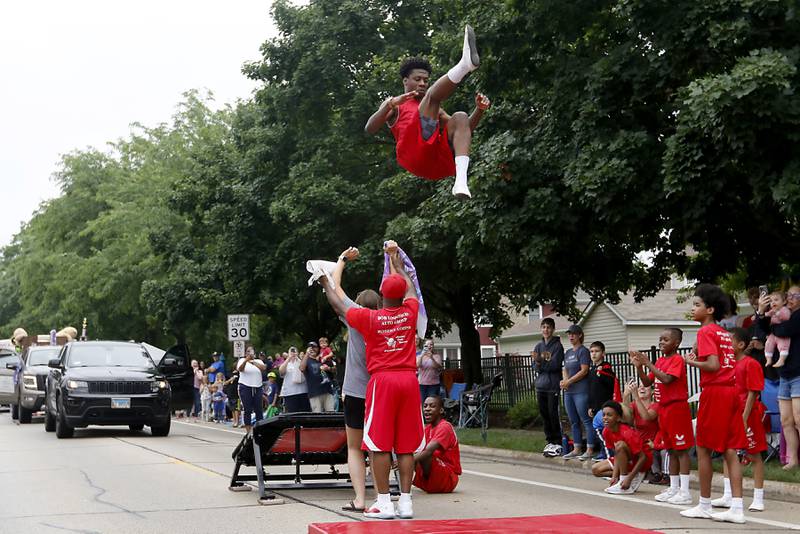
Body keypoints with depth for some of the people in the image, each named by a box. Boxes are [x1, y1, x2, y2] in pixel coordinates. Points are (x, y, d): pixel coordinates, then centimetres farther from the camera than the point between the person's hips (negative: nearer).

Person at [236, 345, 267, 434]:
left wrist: (253, 362, -28)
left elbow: (263, 368, -12)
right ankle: (248, 431, 0)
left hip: (258, 387, 2)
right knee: (247, 410, -3)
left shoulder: (258, 361, 10)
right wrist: (246, 360, -34)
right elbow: (240, 369, -16)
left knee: (259, 409, 2)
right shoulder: (242, 360, 5)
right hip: (245, 387, -2)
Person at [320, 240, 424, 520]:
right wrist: (395, 257, 38)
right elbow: (410, 287, 24)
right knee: (406, 446, 4)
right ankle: (405, 502, 4)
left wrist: (326, 284, 31)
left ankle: (384, 504, -2)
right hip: (408, 379, 3)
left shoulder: (369, 317, -3)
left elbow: (339, 307, 14)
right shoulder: (410, 312, 3)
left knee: (380, 445, 0)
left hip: (382, 381, -3)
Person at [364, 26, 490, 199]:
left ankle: (461, 182, -41)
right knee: (433, 94, -14)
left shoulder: (435, 110, 39)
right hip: (413, 155, -5)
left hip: (441, 163, 5)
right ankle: (465, 64, -49)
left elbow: (465, 128, 28)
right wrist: (391, 104, -11)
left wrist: (479, 109, 8)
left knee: (460, 118, -18)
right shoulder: (392, 104, 27)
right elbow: (370, 129, 7)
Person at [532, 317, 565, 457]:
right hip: (540, 386, 5)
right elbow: (535, 368, 8)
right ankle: (550, 441, 16)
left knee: (554, 414, -5)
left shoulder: (557, 345, -3)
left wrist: (540, 361, -17)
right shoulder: (538, 346, 13)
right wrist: (538, 363, -14)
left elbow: (555, 364, -13)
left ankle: (557, 443, 0)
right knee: (544, 415, 8)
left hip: (553, 386, -5)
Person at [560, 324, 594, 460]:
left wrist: (568, 381, -11)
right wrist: (564, 381, -2)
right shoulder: (568, 353, 17)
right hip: (568, 392, 8)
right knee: (574, 422, 11)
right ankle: (577, 449, 17)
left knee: (586, 420, -6)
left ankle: (590, 449, -4)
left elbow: (584, 371, -13)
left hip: (581, 391, -8)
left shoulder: (583, 351, -6)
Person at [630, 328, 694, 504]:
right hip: (663, 407, 9)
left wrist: (648, 364, -22)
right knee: (671, 449, 13)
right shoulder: (660, 361, 13)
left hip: (677, 407, -9)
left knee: (681, 449, -6)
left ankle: (684, 491, -6)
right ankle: (673, 488, 18)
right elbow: (647, 382, 12)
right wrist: (639, 366, -4)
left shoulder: (677, 360, -12)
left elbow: (667, 379, -26)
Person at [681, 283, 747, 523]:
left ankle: (704, 506, 8)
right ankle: (737, 508, 0)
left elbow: (713, 365, -19)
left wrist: (693, 363, -4)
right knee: (730, 451, 4)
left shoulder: (705, 331, -8)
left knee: (703, 449, 2)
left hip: (714, 392, -8)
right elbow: (728, 363, 15)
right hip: (731, 390, 8)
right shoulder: (725, 333, 16)